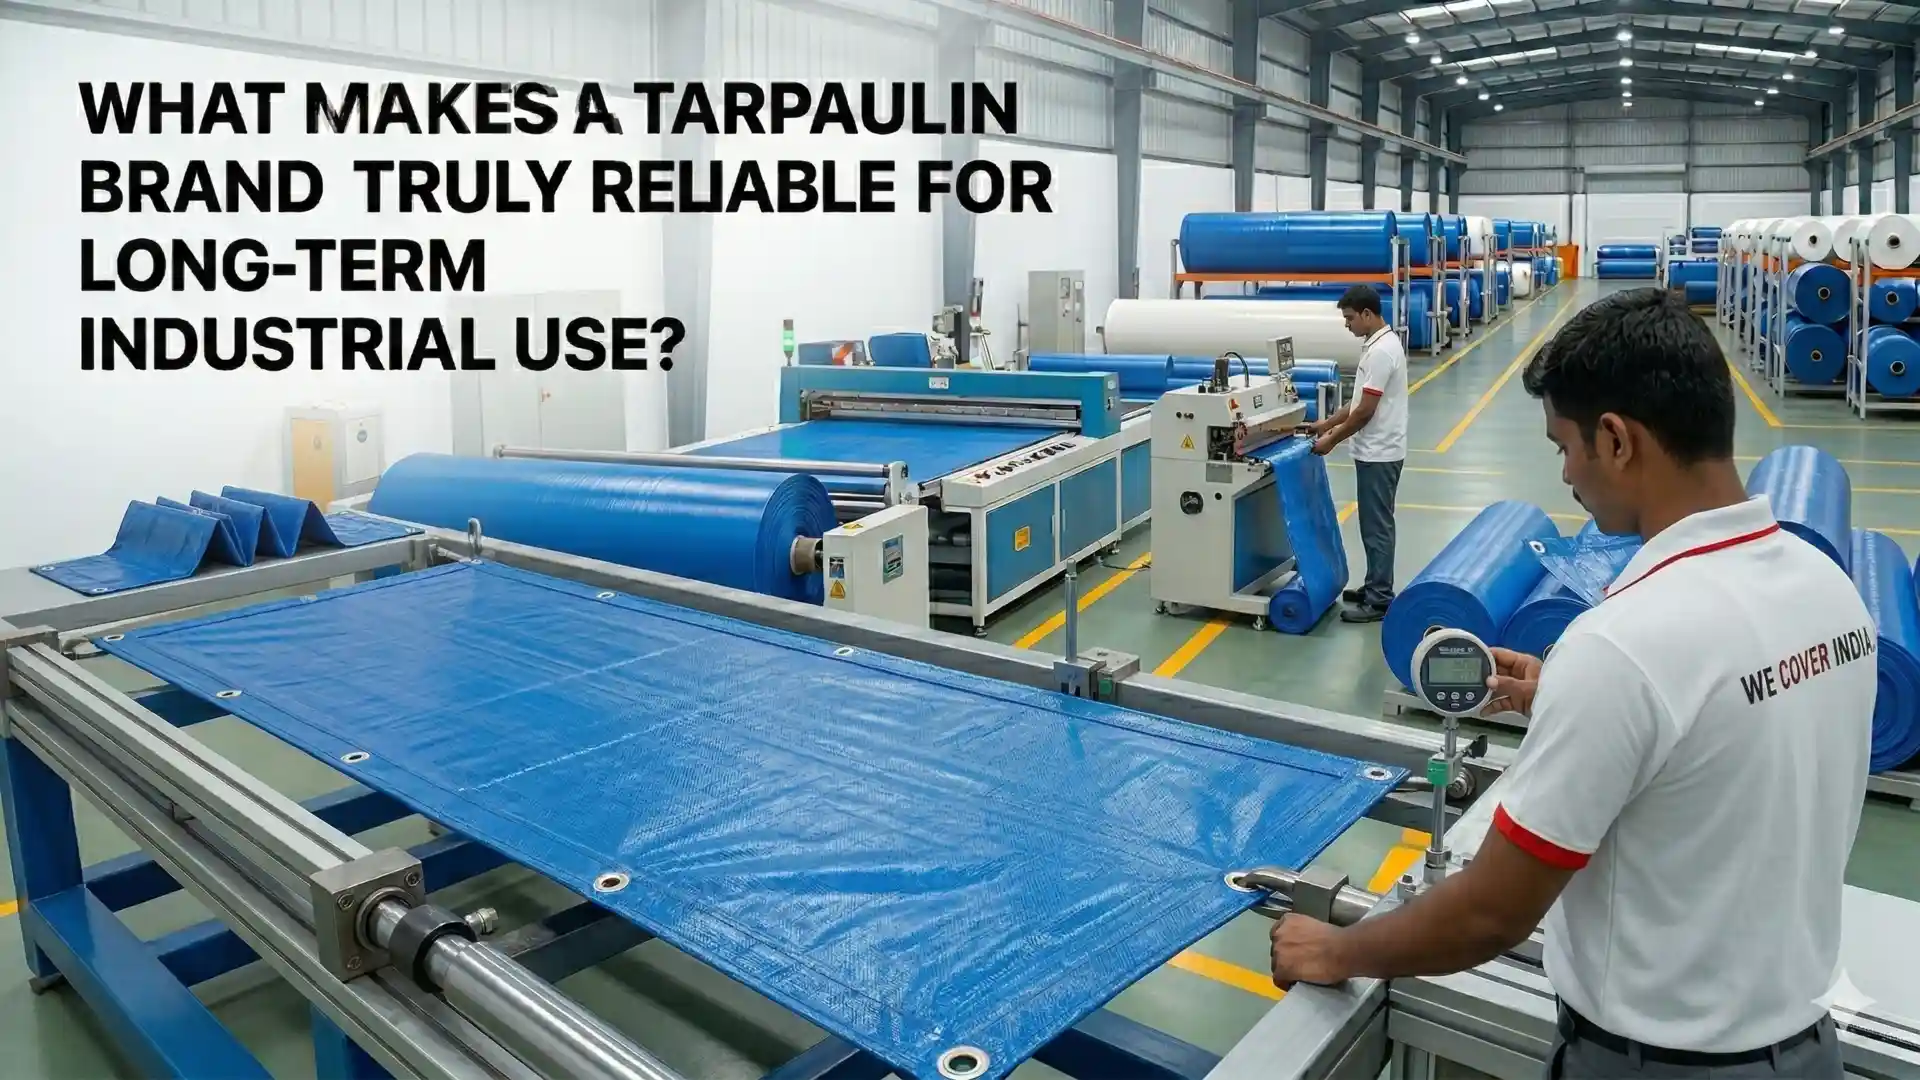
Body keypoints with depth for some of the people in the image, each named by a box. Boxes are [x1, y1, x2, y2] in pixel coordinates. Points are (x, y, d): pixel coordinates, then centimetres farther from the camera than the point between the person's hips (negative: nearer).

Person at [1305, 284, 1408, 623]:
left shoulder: (1381, 350, -21)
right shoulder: (1379, 343, 11)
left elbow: (1365, 411, -21)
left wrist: (1332, 440, -11)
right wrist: (1328, 423, 16)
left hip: (1378, 453, -10)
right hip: (1376, 451, 10)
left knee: (1377, 527, -4)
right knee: (1374, 525, 17)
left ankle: (1380, 601, 3)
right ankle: (1375, 587, 27)